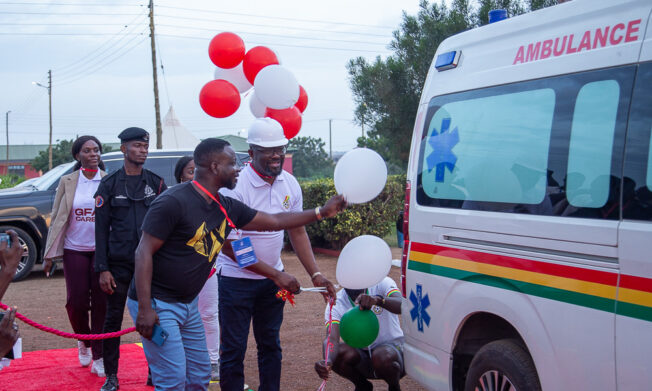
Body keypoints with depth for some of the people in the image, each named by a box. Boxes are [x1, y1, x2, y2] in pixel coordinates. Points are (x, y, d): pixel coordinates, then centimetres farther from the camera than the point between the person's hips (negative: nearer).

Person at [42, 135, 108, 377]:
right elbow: (56, 218, 4)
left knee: (101, 303, 0)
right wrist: (49, 255, 1)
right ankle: (84, 341, 28)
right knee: (76, 302, -1)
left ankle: (98, 357, 9)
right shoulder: (67, 182, 3)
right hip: (75, 250, 1)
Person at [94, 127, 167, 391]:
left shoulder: (157, 183, 7)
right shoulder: (109, 184, 3)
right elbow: (101, 229, 1)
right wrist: (103, 269, -6)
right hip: (119, 264, -1)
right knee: (113, 319, 4)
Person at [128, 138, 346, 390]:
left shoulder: (226, 208, 5)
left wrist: (321, 212, 17)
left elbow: (274, 221, 16)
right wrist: (144, 309, -23)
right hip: (156, 303, -8)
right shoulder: (174, 202, -18)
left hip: (188, 304, 8)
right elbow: (144, 252, -19)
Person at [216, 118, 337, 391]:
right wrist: (277, 275, -21)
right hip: (237, 279, -5)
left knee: (270, 345, 14)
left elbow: (297, 231, 9)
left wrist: (315, 275, -1)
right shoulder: (235, 187, -20)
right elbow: (229, 247, -20)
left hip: (273, 277, 6)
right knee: (234, 350, 2)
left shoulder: (290, 184, -1)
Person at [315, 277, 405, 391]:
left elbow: (402, 306, -36)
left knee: (382, 357, -35)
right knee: (337, 353, -27)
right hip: (361, 353, 3)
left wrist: (378, 300, -57)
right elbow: (332, 338, -28)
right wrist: (327, 362, -51)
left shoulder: (382, 283, -15)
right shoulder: (336, 304, -12)